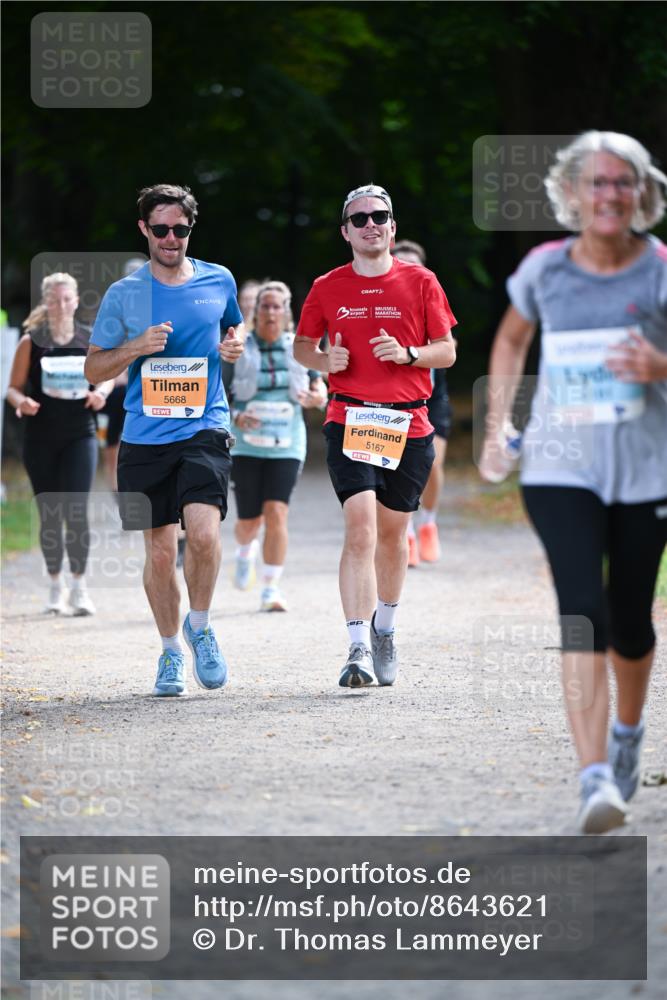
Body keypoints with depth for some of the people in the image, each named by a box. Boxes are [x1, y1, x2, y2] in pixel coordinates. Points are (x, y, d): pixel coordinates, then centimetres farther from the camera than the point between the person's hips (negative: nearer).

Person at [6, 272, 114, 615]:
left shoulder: (92, 340, 3)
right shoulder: (31, 342, 0)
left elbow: (107, 377, 16)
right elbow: (13, 388, 2)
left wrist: (100, 392, -6)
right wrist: (21, 402, -20)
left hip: (79, 435, 0)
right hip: (40, 438, 0)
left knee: (76, 509, -12)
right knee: (49, 513, 6)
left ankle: (79, 585, -6)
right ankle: (55, 585, 18)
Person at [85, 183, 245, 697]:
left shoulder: (219, 281, 7)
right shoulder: (124, 294, 3)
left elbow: (235, 325, 28)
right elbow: (93, 367, 8)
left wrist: (236, 342, 5)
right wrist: (137, 347, -10)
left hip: (205, 428, -1)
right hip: (145, 437, 1)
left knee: (203, 529, -20)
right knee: (160, 549, 3)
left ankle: (200, 626, 5)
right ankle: (171, 651, 22)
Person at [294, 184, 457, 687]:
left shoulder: (420, 282, 4)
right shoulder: (327, 288, 5)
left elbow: (447, 352, 7)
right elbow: (302, 346, 17)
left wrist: (409, 353, -13)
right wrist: (325, 360, -5)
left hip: (409, 425, 1)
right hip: (349, 422, -1)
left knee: (392, 533, 12)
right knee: (360, 529, -16)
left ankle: (385, 631, 34)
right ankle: (359, 649, -20)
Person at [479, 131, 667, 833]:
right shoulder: (545, 269, 2)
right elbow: (511, 340, 21)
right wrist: (497, 425, 13)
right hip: (560, 467, 0)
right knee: (582, 613, -15)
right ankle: (596, 779, -22)